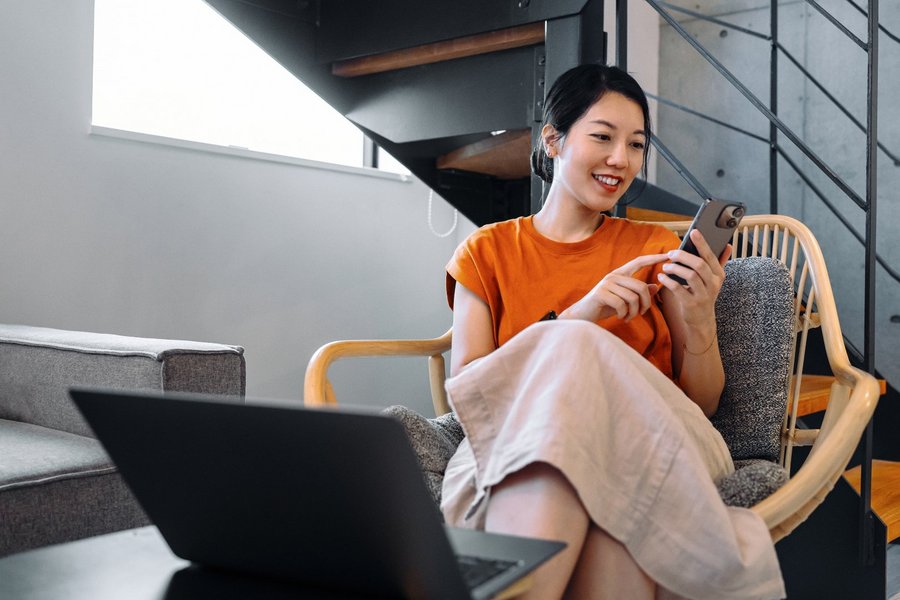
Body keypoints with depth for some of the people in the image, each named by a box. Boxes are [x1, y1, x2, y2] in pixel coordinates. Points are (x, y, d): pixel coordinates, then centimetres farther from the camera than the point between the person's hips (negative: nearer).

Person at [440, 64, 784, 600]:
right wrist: (571, 320, -14)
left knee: (574, 357, -32)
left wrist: (701, 318, -7)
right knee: (571, 351, -33)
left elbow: (704, 403, 13)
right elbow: (463, 388, -2)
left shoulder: (655, 249, 17)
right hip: (517, 451, 0)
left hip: (648, 444, 1)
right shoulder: (487, 252, 14)